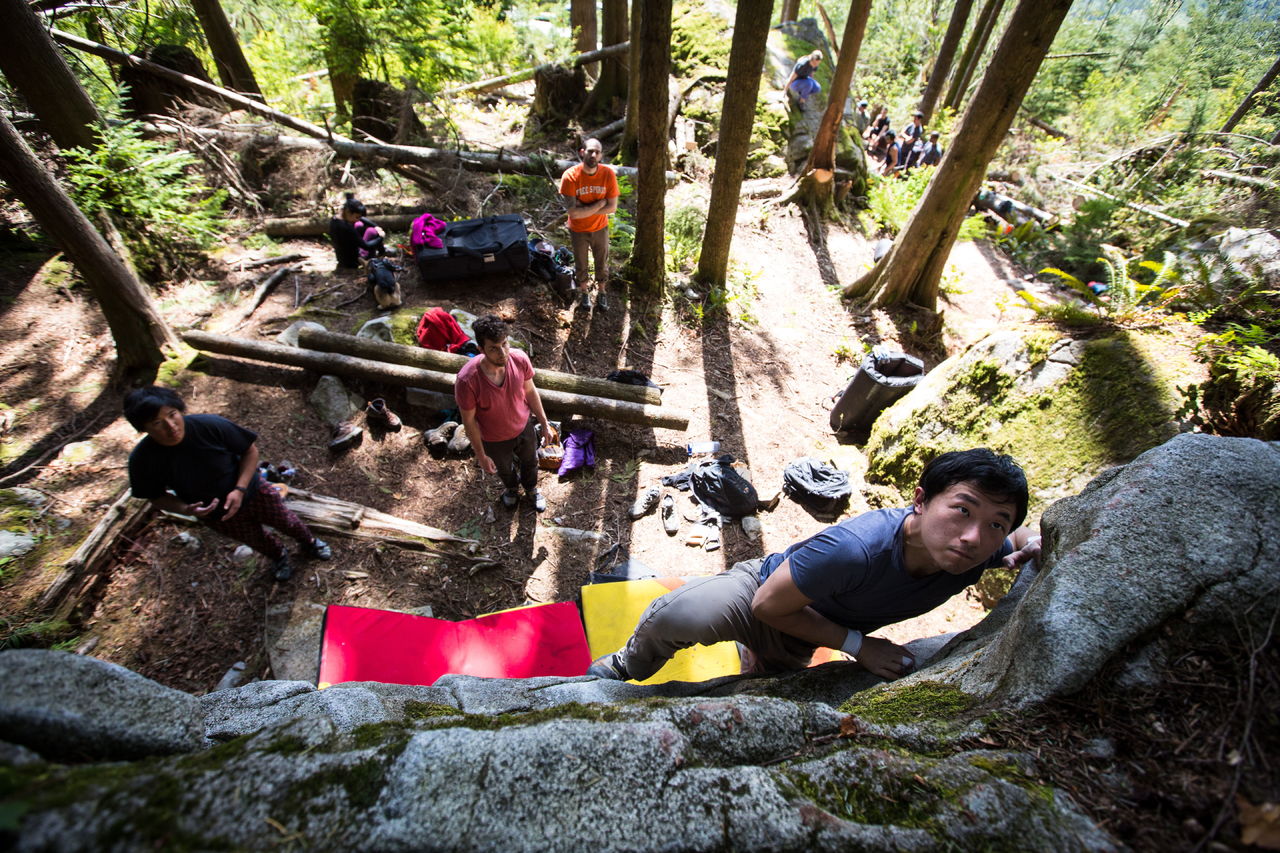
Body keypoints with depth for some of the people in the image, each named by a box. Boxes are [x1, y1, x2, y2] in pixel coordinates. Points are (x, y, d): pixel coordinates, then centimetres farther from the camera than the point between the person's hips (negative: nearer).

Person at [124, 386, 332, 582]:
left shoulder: (210, 425, -33)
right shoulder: (142, 460, -26)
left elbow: (250, 449, -17)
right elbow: (156, 497, -9)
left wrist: (240, 489, -25)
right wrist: (186, 509, -28)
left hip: (251, 491, -1)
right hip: (216, 515, 2)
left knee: (287, 521, 20)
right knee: (257, 540, 24)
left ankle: (309, 543, 56)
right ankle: (279, 556, 60)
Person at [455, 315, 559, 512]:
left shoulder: (520, 359, -28)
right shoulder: (466, 380, -38)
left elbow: (530, 391, -9)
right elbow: (469, 421, -22)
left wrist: (545, 424, 0)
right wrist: (481, 455, -12)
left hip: (524, 427, 2)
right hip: (495, 440, -2)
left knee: (530, 461, 31)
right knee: (504, 469, 31)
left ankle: (531, 488, 66)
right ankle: (512, 487, 68)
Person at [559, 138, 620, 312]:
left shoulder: (608, 174, -19)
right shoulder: (570, 176, -25)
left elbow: (612, 207, -16)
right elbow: (573, 212, -29)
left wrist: (584, 210, -23)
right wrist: (600, 203, -25)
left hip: (600, 228, 2)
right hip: (578, 231, -1)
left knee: (602, 262, 19)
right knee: (580, 264, 18)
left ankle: (601, 293, 44)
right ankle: (585, 292, 44)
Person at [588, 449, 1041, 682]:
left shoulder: (980, 551, -25)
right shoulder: (856, 548, -43)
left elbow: (1023, 538, 2)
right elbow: (769, 605, -29)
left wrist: (1034, 546, -22)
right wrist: (858, 645, -26)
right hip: (760, 590, -6)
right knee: (675, 618, -34)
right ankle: (627, 668, 3)